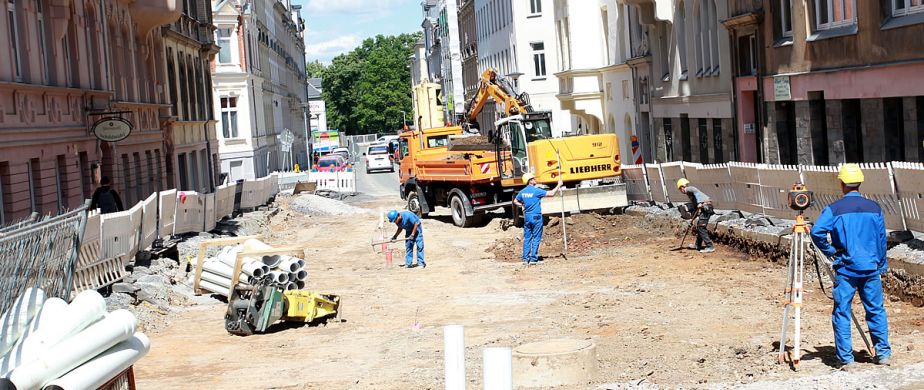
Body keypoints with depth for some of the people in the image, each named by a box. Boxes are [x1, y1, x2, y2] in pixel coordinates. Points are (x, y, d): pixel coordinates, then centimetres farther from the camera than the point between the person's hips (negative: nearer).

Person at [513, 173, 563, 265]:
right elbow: (551, 193, -12)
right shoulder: (536, 191, -13)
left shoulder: (522, 192, 6)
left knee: (527, 238, 10)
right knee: (536, 238, 1)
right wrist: (559, 185, -1)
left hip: (527, 217, 6)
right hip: (536, 216, -6)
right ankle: (533, 258, -2)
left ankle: (525, 258, 8)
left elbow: (515, 201, 20)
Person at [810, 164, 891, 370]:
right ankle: (883, 353, 17)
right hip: (870, 268, 3)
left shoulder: (834, 209, -6)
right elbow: (882, 239, 9)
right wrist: (881, 265, 18)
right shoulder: (874, 208, 4)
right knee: (876, 310, 14)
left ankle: (846, 358, 3)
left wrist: (830, 251, -3)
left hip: (845, 269, -3)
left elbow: (817, 232, -18)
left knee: (842, 313, 3)